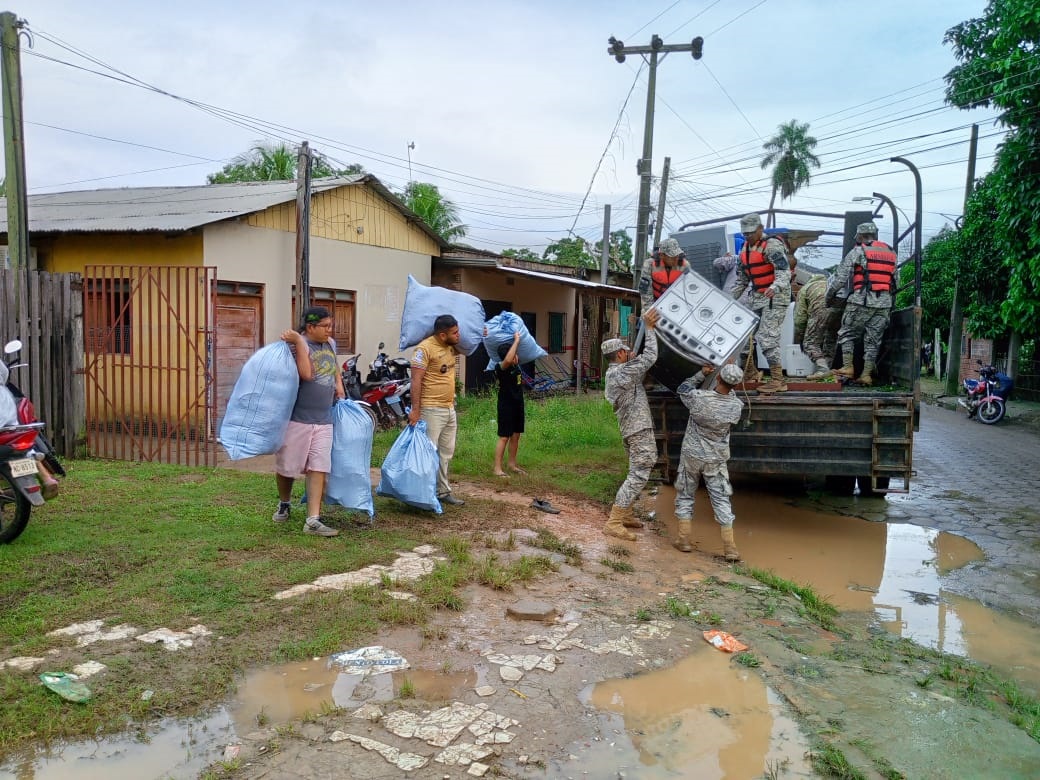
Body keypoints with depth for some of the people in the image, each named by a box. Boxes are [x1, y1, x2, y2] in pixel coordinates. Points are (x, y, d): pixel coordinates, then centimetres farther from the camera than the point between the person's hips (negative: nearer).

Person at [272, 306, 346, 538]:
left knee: (318, 469, -3)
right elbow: (306, 373, -27)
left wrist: (339, 383, 17)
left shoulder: (330, 343, 9)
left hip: (323, 420, 5)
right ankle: (284, 504, 37)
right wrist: (298, 342, -27)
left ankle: (313, 520, -2)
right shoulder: (297, 344, -12)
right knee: (287, 466, 9)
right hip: (297, 417, -5)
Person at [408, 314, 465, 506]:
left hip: (450, 409, 9)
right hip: (431, 410, -9)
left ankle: (443, 491, 26)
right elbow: (416, 380, -19)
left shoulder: (451, 346, 8)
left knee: (446, 453, 15)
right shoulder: (425, 349, -16)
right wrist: (415, 409, -23)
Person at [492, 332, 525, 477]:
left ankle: (512, 464, 24)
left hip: (518, 404, 7)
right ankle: (497, 468, 0)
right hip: (506, 406, -7)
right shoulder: (500, 368, -20)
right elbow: (507, 360, -42)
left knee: (515, 435, 13)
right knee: (504, 437, -5)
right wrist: (516, 340, -33)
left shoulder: (517, 364, 1)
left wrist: (518, 338, 2)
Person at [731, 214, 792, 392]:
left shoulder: (772, 245, -14)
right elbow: (742, 278, 22)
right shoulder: (745, 248, 13)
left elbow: (784, 271, -25)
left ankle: (777, 380, -9)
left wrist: (775, 287, -44)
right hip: (757, 298, 9)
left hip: (775, 297, -9)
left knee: (767, 337, -14)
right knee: (746, 332, 11)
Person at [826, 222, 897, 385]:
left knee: (847, 334, 8)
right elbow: (895, 281, 16)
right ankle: (867, 374, 6)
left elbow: (840, 277, -3)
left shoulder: (858, 252, 0)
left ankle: (847, 367, 0)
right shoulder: (891, 253, 18)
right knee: (873, 340, 8)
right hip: (884, 304, 5)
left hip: (861, 300, -5)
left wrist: (830, 295, 9)